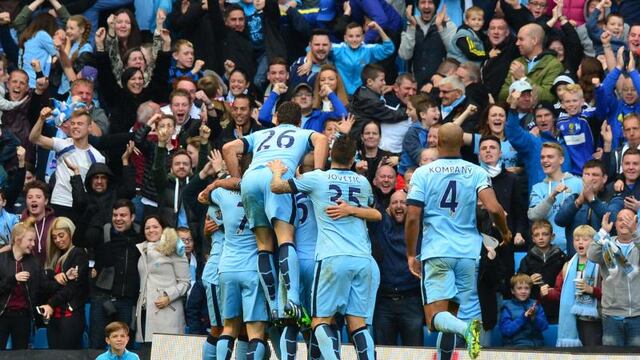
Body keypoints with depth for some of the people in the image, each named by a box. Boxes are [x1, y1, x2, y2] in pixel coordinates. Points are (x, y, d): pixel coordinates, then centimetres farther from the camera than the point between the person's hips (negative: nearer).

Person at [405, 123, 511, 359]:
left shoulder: (423, 173, 0)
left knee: (435, 317, -6)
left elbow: (412, 217, -5)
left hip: (436, 252, -3)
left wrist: (411, 255, 6)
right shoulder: (476, 172, 3)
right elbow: (493, 208, -10)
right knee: (450, 313, 16)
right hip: (468, 251, 3)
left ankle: (466, 328, -36)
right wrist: (505, 233, 9)